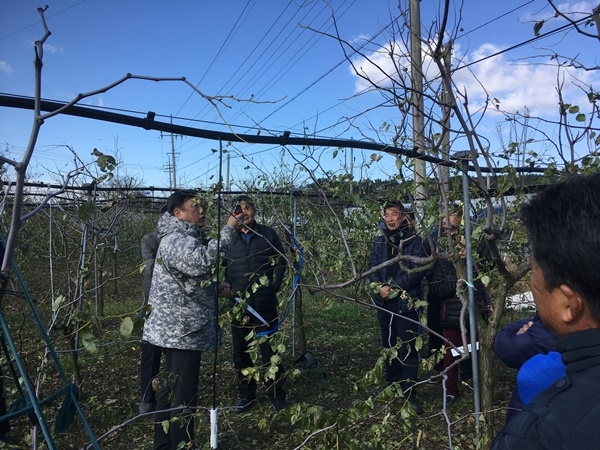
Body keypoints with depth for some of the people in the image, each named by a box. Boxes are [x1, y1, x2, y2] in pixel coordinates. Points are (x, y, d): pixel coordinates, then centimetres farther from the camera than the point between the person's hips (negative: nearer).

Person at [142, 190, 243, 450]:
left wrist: (214, 290, 13)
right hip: (181, 331, -11)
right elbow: (203, 261, -36)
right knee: (183, 395, -4)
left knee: (171, 391, 19)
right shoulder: (176, 240, -16)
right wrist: (229, 230, -29)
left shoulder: (183, 238, 19)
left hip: (178, 329, 11)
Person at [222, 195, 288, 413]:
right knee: (241, 352, 12)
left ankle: (277, 395, 22)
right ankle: (246, 395, 29)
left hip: (265, 304, -1)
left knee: (269, 350, 6)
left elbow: (281, 261, 4)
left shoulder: (268, 233, 1)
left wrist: (274, 285, -6)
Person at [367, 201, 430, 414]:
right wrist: (379, 286, -13)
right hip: (384, 301, 5)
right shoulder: (380, 241, 10)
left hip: (406, 301, -5)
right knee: (388, 344, 17)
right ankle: (392, 384, 33)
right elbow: (372, 266, 5)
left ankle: (409, 393, 7)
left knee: (407, 347, -3)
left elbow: (418, 270, -13)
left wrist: (395, 288, -18)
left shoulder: (414, 241, -5)